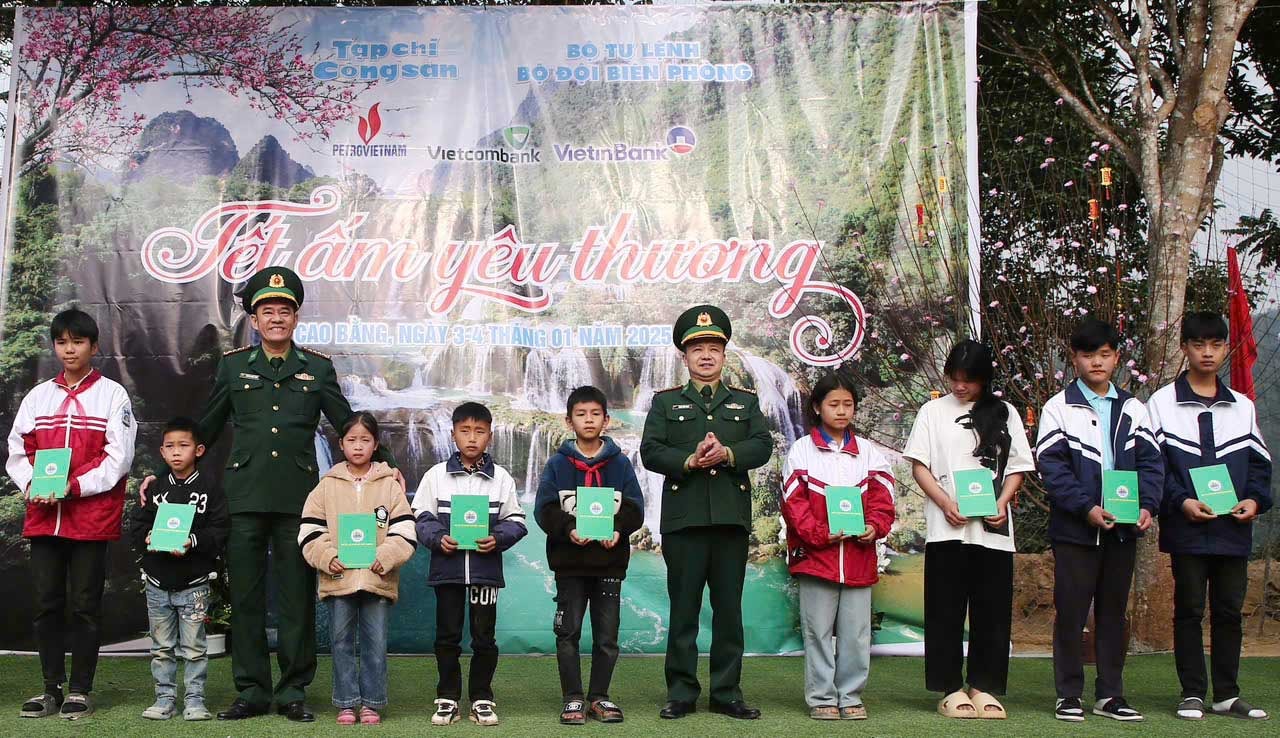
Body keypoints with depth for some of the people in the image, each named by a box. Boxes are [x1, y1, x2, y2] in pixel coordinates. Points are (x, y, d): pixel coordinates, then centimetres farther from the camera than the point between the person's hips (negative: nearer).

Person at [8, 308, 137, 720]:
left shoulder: (112, 395, 2)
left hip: (91, 518, -4)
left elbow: (118, 455, -6)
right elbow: (18, 450, 12)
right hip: (43, 516, 4)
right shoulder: (38, 396, 14)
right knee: (46, 605, 7)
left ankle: (81, 690, 9)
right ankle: (52, 688, 16)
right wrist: (31, 485, -7)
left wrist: (75, 486, -16)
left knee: (85, 605, 1)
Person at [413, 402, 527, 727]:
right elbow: (422, 517, 2)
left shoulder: (501, 477, 3)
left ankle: (482, 698, 17)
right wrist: (438, 539, -15)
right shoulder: (436, 475, 2)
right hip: (447, 566, 0)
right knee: (447, 636, 7)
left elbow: (515, 520, 3)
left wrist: (497, 539, -14)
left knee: (484, 636, 6)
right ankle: (447, 698, 17)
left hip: (486, 568, 0)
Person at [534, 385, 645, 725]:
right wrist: (568, 529, -20)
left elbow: (634, 508, 2)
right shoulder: (557, 464, 3)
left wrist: (618, 530, -17)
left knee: (607, 635, 6)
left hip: (609, 560, 1)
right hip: (569, 561, -1)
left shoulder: (620, 463, 5)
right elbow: (544, 509, -3)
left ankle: (599, 697, 18)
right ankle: (573, 699, 11)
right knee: (568, 632, 2)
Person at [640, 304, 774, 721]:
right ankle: (681, 693, 8)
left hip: (732, 518, 2)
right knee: (684, 608, 1)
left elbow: (763, 446, 2)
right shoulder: (665, 402, 11)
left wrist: (727, 454, -15)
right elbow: (650, 452, -1)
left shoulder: (745, 401, 16)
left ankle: (727, 693, 12)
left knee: (729, 608, 5)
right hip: (683, 518, -1)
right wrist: (690, 460, -16)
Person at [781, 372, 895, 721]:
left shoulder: (868, 451, 11)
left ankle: (850, 696, 16)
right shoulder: (802, 450, 2)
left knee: (856, 632, 5)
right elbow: (793, 502, -3)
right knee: (818, 631, 3)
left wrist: (875, 526, -10)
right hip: (816, 555, -2)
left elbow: (881, 496, 8)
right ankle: (822, 698, 12)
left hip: (859, 556, 3)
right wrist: (820, 534, -14)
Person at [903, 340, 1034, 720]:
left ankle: (984, 687, 12)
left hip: (993, 529, 1)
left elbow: (1017, 467, 11)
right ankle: (951, 688, 8)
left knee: (991, 611, 3)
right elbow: (919, 465, 3)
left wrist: (1002, 502, -7)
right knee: (946, 611, 0)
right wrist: (945, 503, -12)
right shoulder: (933, 411, 7)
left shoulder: (1004, 413, 11)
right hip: (945, 528, -1)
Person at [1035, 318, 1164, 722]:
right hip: (1075, 529, -4)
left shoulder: (1133, 409, 11)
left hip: (1123, 528, 4)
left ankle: (1110, 694, 17)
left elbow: (1150, 461, 7)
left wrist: (1147, 505, -10)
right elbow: (1051, 465, -8)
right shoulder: (1059, 408, 0)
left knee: (1114, 612, 10)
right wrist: (1085, 508, -18)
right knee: (1071, 612, 0)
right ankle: (1068, 695, 8)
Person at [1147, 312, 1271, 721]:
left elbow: (1259, 462, 15)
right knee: (1189, 610, 2)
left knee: (1229, 611, 8)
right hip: (1186, 529, -3)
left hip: (1234, 529, 3)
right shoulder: (1162, 403, 3)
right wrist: (1180, 502, -16)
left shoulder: (1242, 406, 15)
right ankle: (1192, 694, 9)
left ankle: (1227, 694, 16)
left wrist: (1255, 499, -3)